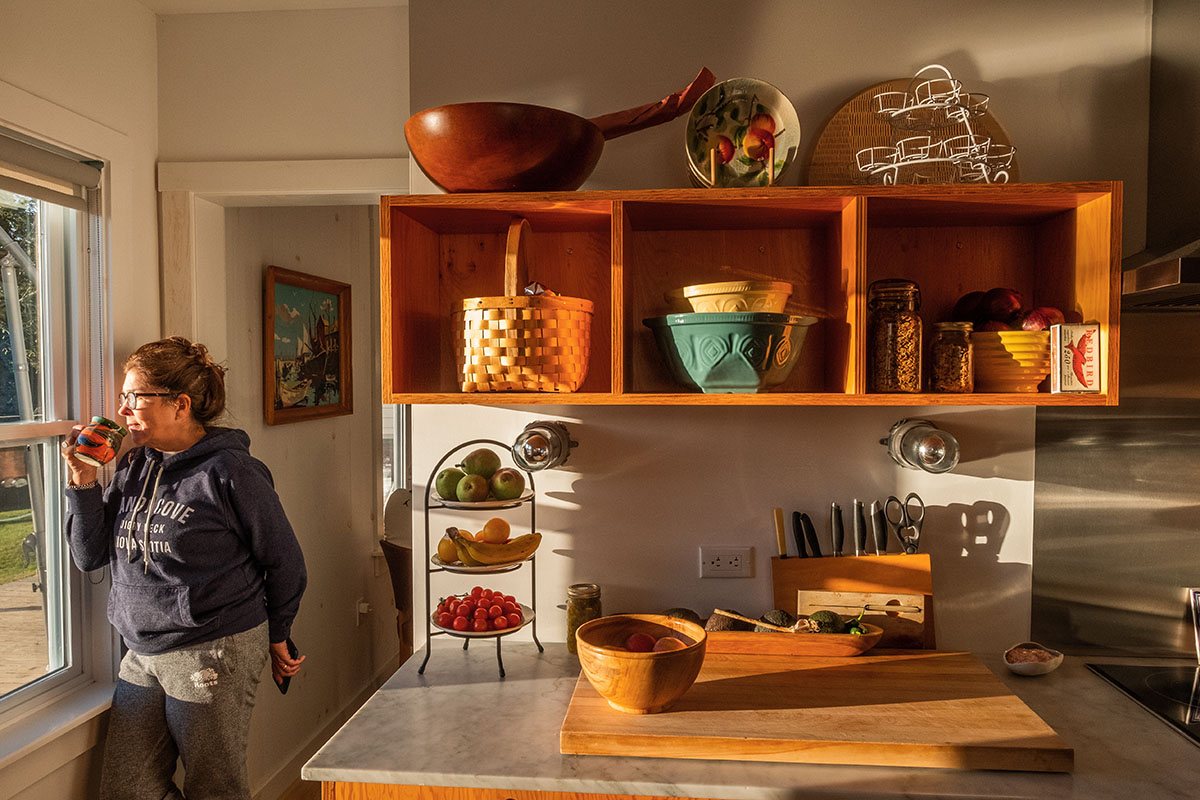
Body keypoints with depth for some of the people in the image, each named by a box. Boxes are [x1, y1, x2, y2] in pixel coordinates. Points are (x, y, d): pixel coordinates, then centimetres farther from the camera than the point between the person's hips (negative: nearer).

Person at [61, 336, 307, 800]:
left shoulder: (230, 472, -14)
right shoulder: (133, 469, 6)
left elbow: (284, 563, -6)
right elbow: (91, 557, 8)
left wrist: (276, 639, 5)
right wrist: (84, 485, -6)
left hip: (213, 655, -7)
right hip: (143, 657, 7)